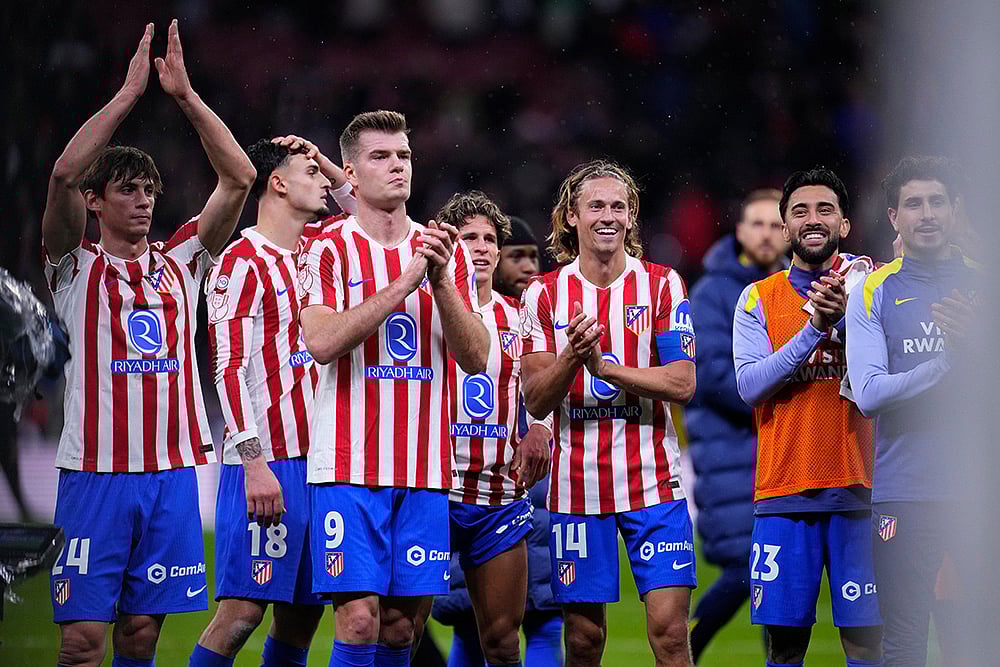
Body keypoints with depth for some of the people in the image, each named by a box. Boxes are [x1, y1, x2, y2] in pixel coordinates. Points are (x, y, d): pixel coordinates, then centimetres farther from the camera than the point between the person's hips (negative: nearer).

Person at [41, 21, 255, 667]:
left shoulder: (178, 263, 13)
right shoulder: (77, 268, 3)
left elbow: (238, 178, 4)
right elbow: (64, 175, -14)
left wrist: (186, 94, -3)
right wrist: (128, 94, -14)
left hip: (171, 471, 3)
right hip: (96, 470, -3)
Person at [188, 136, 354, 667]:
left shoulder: (314, 249, 14)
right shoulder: (242, 262, -8)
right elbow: (230, 368, -14)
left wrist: (325, 165, 16)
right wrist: (254, 462, -20)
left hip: (316, 459, 8)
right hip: (266, 463, -8)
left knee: (302, 612, 7)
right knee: (243, 610, -13)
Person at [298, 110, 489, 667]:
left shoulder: (448, 252, 12)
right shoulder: (330, 251, 0)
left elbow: (476, 358, 4)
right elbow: (322, 342, -16)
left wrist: (441, 282, -11)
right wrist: (406, 280, -18)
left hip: (426, 472, 4)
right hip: (350, 469, -4)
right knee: (360, 619, -12)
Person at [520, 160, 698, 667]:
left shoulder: (662, 285, 2)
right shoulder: (544, 294, 4)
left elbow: (682, 384, -6)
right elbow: (535, 401, 0)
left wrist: (603, 367, -17)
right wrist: (571, 357, -19)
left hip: (651, 478, -1)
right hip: (576, 486, 1)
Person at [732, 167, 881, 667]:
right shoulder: (758, 299, 8)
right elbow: (750, 385, -5)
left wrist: (845, 319, -18)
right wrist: (814, 329, -13)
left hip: (856, 491, -1)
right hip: (784, 492, 1)